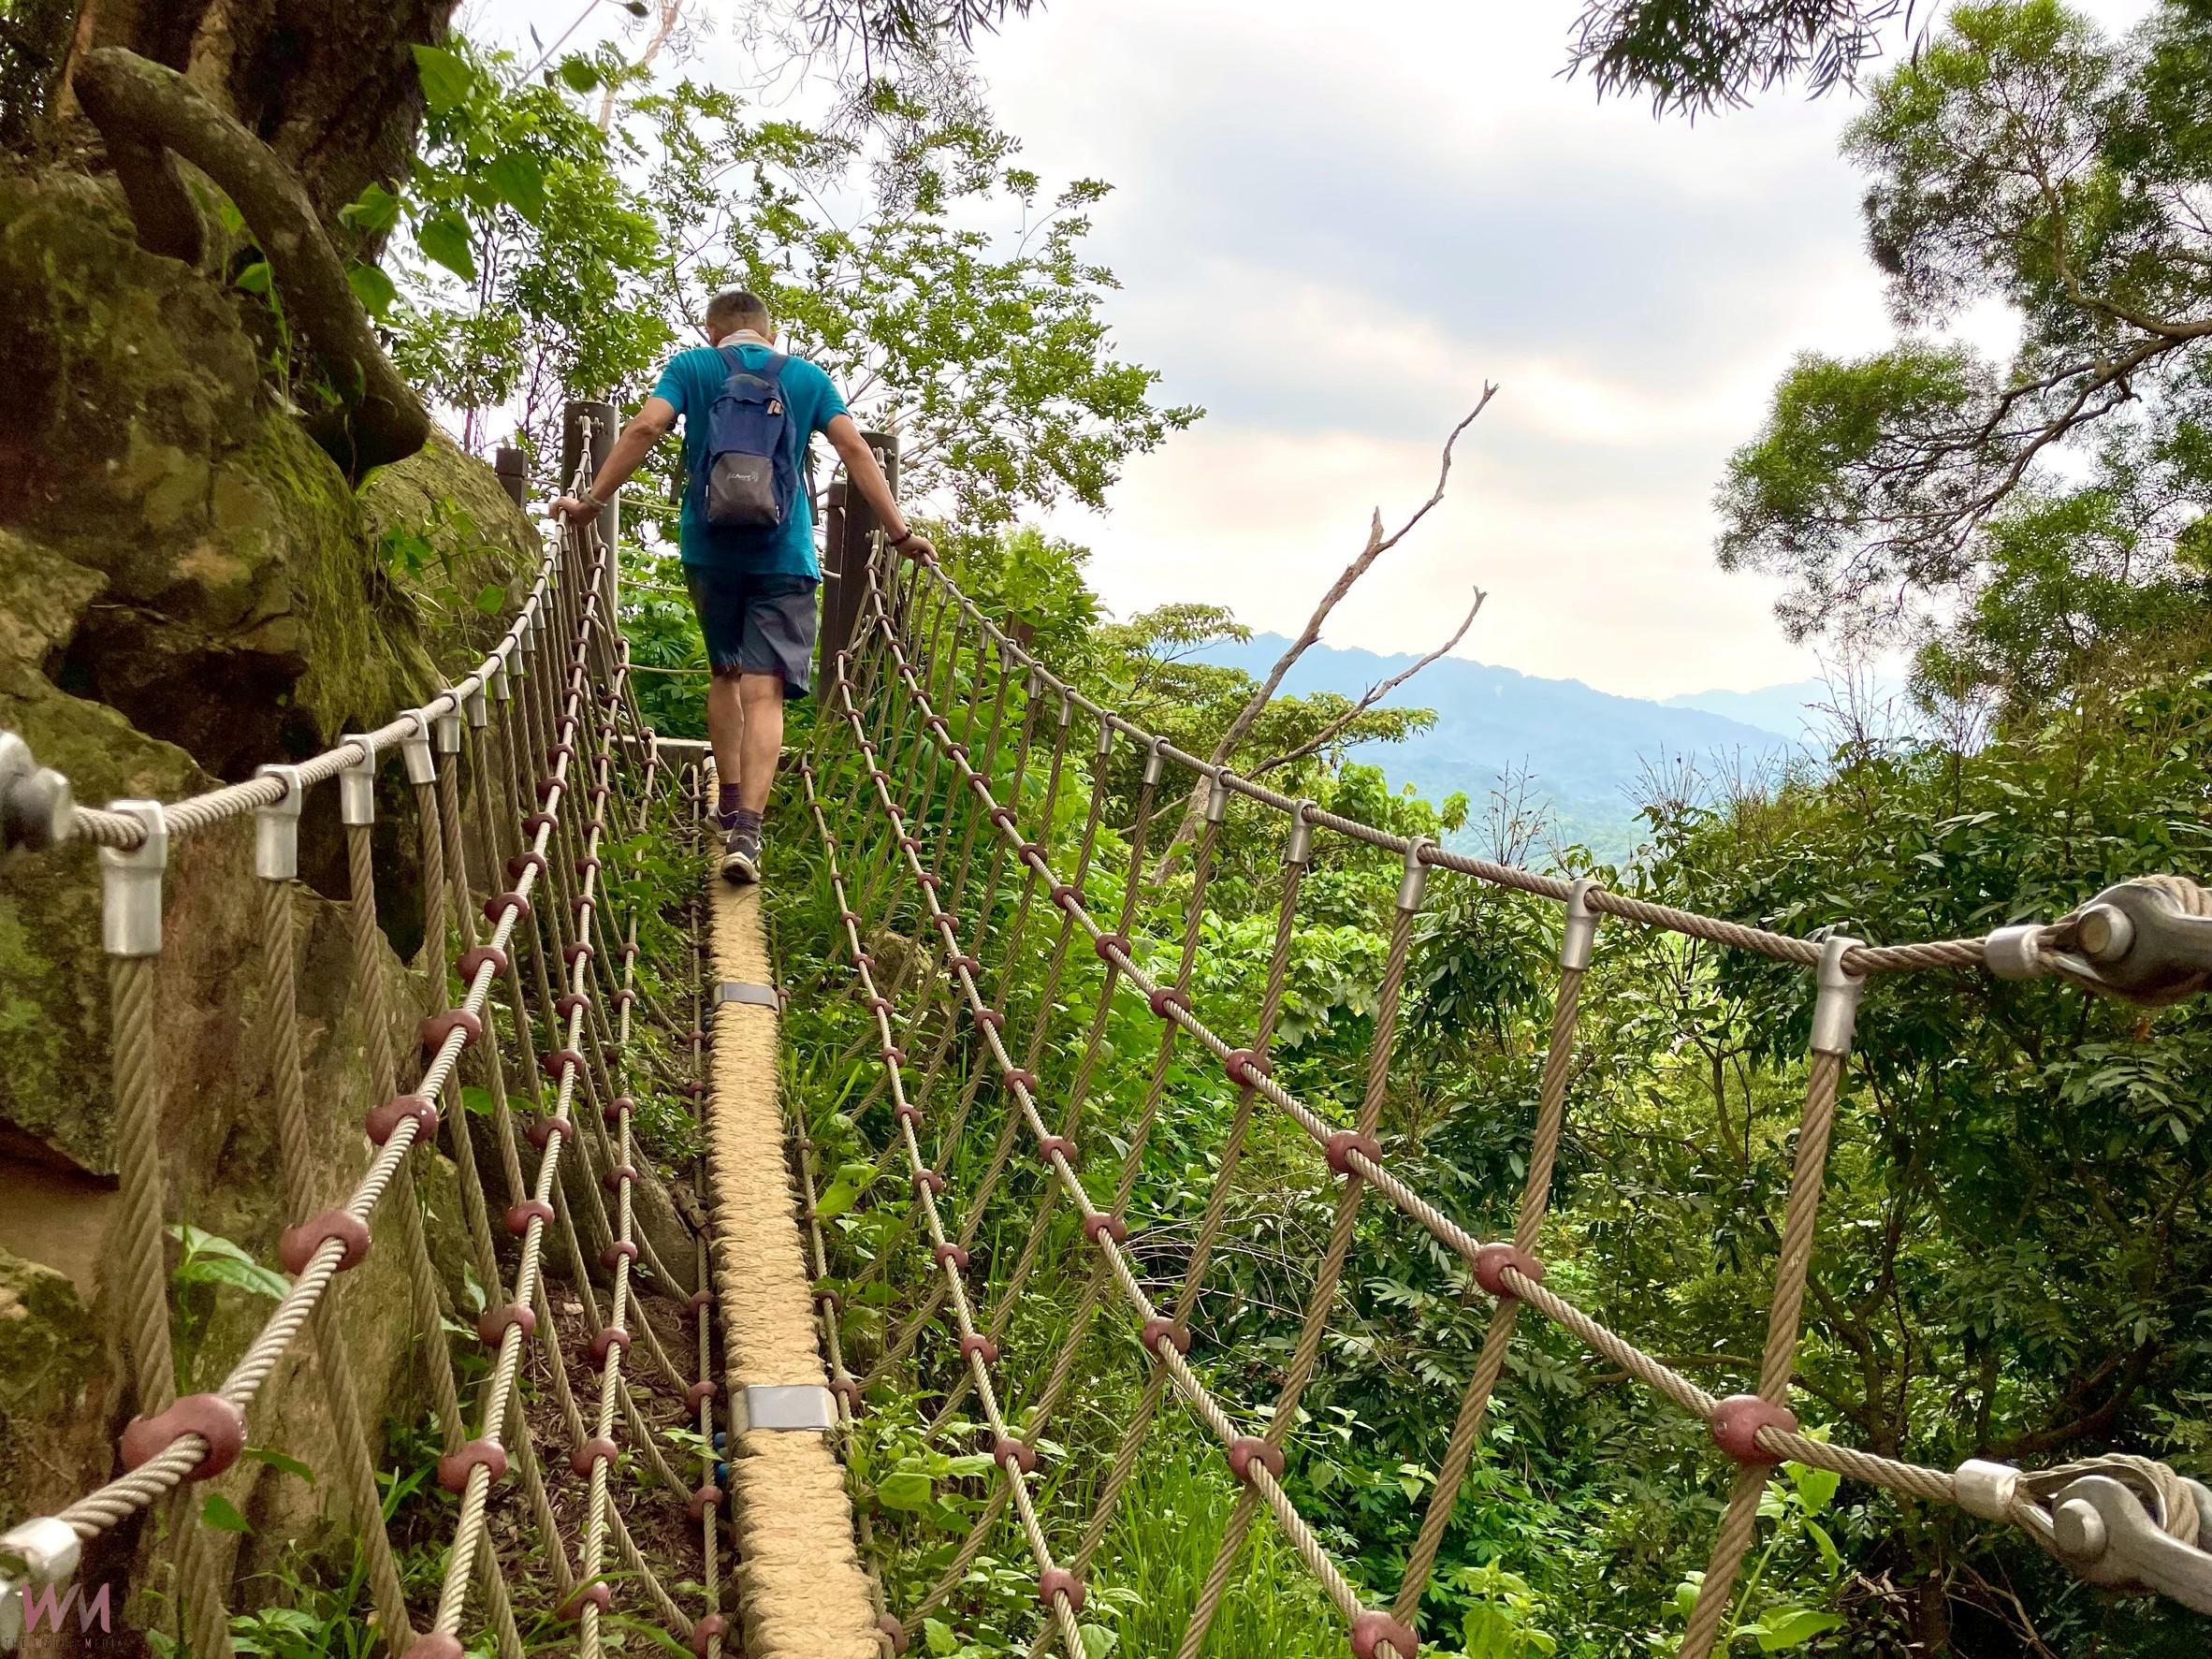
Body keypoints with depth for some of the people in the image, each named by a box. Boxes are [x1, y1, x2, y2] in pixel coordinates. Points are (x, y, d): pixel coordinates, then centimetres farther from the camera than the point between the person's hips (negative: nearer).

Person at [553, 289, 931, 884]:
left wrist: (592, 502, -2)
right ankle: (746, 832, -19)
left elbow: (644, 428, -6)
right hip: (783, 557, -1)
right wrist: (900, 532, -1)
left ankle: (731, 804, 27)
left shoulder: (691, 366, 8)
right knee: (764, 691, -7)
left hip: (710, 550, 1)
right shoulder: (806, 376, 9)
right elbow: (854, 449, 0)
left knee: (725, 672, 21)